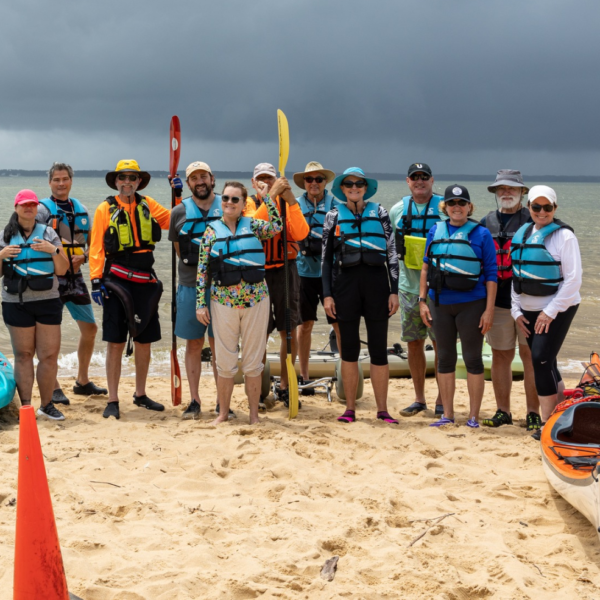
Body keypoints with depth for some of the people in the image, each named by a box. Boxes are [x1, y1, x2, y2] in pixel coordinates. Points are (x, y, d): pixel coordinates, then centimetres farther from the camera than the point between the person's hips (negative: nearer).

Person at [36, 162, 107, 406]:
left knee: (90, 328, 10)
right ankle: (53, 388, 5)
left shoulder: (81, 209, 11)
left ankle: (82, 381, 24)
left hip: (74, 276, 6)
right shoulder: (43, 209, -6)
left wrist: (82, 257, -5)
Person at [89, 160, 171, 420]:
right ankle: (112, 401, 7)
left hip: (145, 282, 4)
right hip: (117, 281, -4)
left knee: (144, 341, 11)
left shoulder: (148, 205, 8)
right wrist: (96, 281, -11)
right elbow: (96, 248, -5)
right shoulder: (106, 209, -2)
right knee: (116, 342, -1)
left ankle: (140, 395, 26)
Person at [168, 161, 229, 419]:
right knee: (193, 344, 6)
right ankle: (194, 401, 15)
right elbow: (178, 249, 15)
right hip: (190, 286, 1)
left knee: (220, 345, 3)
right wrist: (196, 266, 6)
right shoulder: (180, 212, 5)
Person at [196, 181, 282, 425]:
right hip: (223, 303, 0)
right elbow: (202, 269, 4)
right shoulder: (211, 231, 4)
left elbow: (277, 227, -14)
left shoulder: (253, 226, 4)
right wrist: (200, 303, -1)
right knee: (225, 363, 6)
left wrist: (266, 197, -10)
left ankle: (254, 413, 17)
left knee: (253, 363, 6)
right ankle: (223, 412, 20)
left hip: (256, 301, 0)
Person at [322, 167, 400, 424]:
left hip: (377, 281, 0)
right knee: (349, 348, 4)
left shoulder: (379, 213, 7)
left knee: (379, 348, 1)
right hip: (345, 283, 0)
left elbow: (392, 253, 6)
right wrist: (327, 294, 0)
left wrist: (394, 291, -1)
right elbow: (326, 258, 7)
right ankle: (350, 408, 11)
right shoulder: (334, 216, 8)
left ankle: (382, 409, 7)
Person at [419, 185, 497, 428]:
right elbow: (426, 267, 12)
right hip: (440, 304, 4)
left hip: (471, 304, -4)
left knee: (473, 358, 2)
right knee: (445, 358, 9)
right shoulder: (436, 231, 8)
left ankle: (473, 416, 10)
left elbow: (491, 274, -4)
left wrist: (489, 310, -9)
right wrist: (422, 300, 6)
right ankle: (447, 415, 18)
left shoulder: (481, 234, -2)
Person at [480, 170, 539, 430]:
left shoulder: (532, 221, 2)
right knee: (500, 356, 7)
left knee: (530, 355, -1)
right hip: (497, 300, 3)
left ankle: (533, 413, 4)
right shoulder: (486, 223, 13)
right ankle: (502, 411, 15)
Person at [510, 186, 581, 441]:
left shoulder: (563, 236, -10)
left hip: (558, 309, -6)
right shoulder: (522, 234, 8)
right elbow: (515, 275, 13)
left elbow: (573, 280, -14)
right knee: (546, 364, 8)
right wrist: (516, 310, 5)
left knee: (542, 360, -14)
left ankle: (547, 422, -7)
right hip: (529, 310, 6)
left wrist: (550, 312, -16)